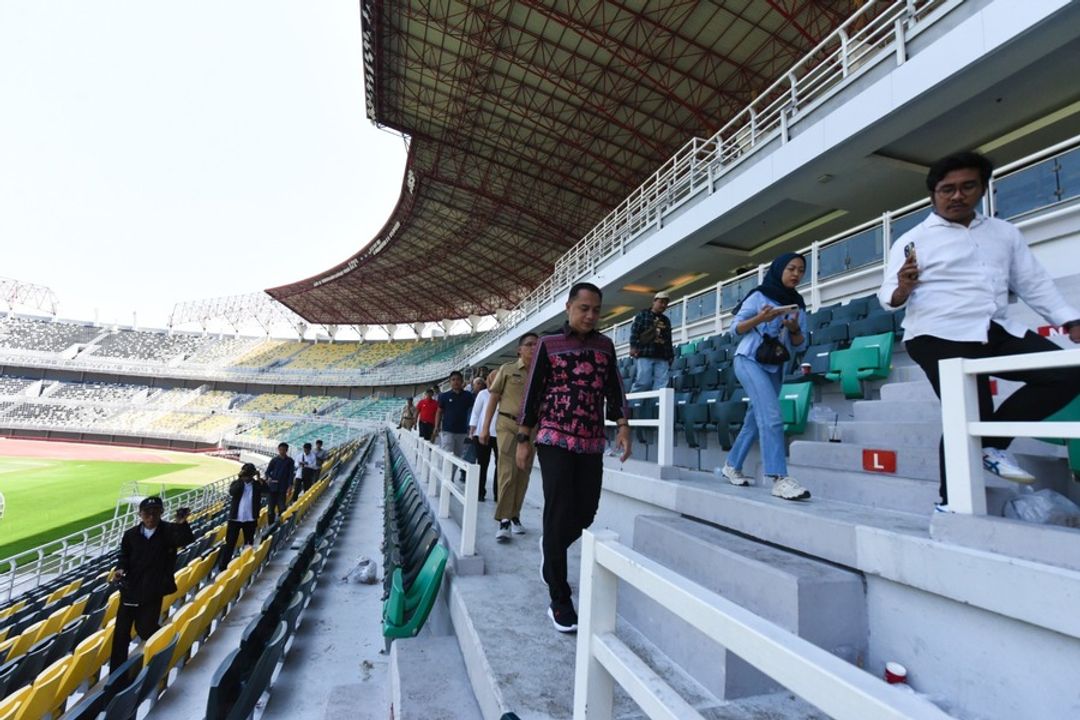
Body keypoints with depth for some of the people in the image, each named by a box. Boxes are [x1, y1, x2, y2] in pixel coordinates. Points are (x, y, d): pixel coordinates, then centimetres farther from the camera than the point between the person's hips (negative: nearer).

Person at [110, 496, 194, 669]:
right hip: (131, 588, 4)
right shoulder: (131, 535, 2)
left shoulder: (169, 531, -8)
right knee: (121, 631, 9)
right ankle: (117, 671, 23)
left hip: (153, 590, -3)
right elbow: (124, 556, 14)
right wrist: (121, 569, -7)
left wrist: (182, 524, -48)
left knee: (145, 629, 1)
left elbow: (186, 540, -27)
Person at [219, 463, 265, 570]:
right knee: (230, 543, 3)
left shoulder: (257, 484, -1)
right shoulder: (236, 483, -1)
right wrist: (240, 479, -22)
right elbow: (232, 492, -21)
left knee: (249, 543, 11)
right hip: (235, 518, -1)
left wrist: (259, 478, -22)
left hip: (250, 519, 1)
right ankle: (223, 565, 11)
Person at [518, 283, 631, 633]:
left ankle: (550, 552, 39)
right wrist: (523, 439, -2)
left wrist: (623, 427, -1)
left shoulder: (605, 345, 11)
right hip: (555, 440, -3)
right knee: (559, 516, -5)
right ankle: (559, 601, 7)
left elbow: (614, 389, 12)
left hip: (592, 443, 4)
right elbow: (532, 392, 1)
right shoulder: (549, 344, 2)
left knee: (585, 514, 7)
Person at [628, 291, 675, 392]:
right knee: (643, 382, -14)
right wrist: (633, 346, -12)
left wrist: (671, 355, 16)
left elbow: (669, 340, 24)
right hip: (644, 354, -5)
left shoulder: (666, 320, 26)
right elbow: (634, 331, 0)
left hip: (662, 357, 5)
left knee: (662, 385, -7)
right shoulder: (642, 314, 11)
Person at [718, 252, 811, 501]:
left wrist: (795, 328, -11)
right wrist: (760, 318, -19)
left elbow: (799, 346, 10)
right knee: (772, 416, -20)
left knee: (756, 419, 8)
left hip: (775, 368, 6)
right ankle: (780, 479, -23)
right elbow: (735, 328, -4)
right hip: (750, 360, -6)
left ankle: (731, 466, 23)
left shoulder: (798, 305, 12)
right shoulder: (759, 296, -1)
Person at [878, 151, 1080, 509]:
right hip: (940, 338, -6)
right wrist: (902, 288, -30)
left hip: (996, 331, 7)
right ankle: (951, 501, 7)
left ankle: (993, 444, 7)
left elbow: (1035, 283, 19)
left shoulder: (1005, 232, 17)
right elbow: (889, 298, -7)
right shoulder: (913, 241, -1)